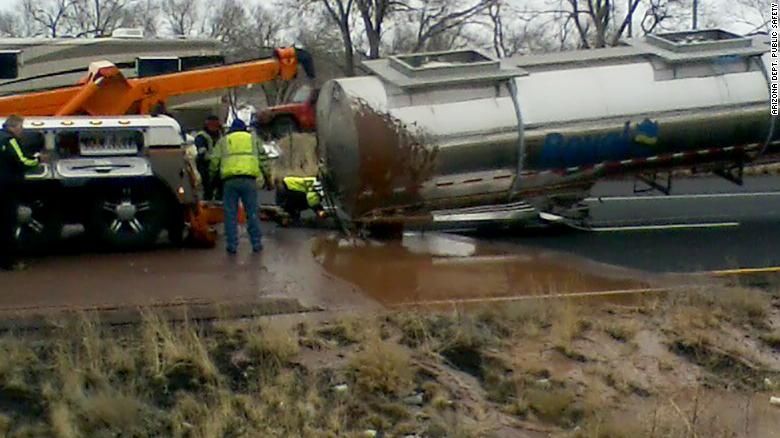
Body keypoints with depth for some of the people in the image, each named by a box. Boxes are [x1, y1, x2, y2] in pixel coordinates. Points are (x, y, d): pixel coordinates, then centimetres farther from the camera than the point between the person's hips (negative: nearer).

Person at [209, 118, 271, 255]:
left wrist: (212, 177, 23)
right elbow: (262, 160, 15)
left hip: (230, 180, 0)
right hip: (249, 179, 0)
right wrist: (268, 178, 19)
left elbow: (214, 161, 11)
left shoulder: (223, 141, 18)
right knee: (252, 213, 5)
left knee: (230, 214, 4)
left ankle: (232, 245, 3)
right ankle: (256, 243, 7)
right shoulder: (253, 139, 20)